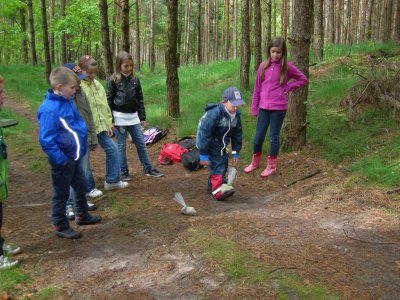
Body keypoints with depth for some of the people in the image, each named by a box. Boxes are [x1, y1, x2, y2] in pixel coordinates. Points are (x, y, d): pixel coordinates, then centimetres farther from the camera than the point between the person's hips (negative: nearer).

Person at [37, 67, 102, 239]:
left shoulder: (67, 102, 2)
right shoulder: (49, 110, -25)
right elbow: (46, 141, -26)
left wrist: (81, 147, 14)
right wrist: (62, 160, -22)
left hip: (74, 157, 9)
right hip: (63, 160, -9)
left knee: (81, 186, 23)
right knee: (61, 194, 8)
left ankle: (82, 215, 43)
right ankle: (60, 226, 24)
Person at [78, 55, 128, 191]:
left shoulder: (97, 84, 8)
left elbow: (104, 105, 12)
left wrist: (109, 123, 10)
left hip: (100, 126, 7)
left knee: (112, 149, 10)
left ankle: (112, 181, 24)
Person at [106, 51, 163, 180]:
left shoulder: (135, 80, 5)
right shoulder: (113, 80, -6)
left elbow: (140, 99, 11)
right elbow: (108, 101, -5)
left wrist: (142, 118, 10)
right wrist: (110, 120, -8)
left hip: (133, 116, 4)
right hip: (119, 116, -4)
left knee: (141, 143, 8)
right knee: (121, 145, 5)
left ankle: (148, 169, 18)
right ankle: (123, 172, 16)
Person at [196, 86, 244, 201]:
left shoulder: (236, 115, -5)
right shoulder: (213, 114, -29)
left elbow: (237, 134, 7)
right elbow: (204, 134, -28)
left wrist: (235, 153, 8)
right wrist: (203, 155, -25)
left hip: (221, 147, 8)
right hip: (209, 147, -8)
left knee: (223, 165, 15)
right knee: (217, 166, -18)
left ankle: (212, 186, 34)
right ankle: (219, 191, -23)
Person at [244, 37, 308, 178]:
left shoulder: (287, 67, -3)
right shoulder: (263, 66, 4)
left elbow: (303, 79, 8)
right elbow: (257, 88, 8)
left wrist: (288, 88, -4)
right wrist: (254, 108, 7)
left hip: (279, 108, -3)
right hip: (264, 107, 3)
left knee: (274, 137, 5)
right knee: (258, 137, 8)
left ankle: (271, 165, 19)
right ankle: (255, 162, 27)